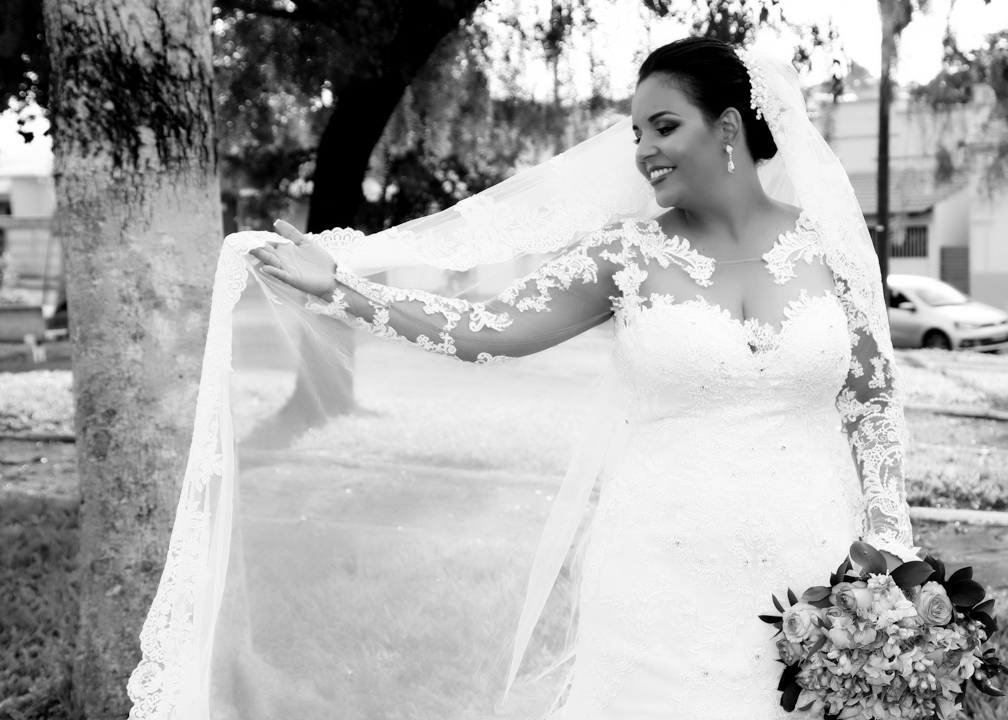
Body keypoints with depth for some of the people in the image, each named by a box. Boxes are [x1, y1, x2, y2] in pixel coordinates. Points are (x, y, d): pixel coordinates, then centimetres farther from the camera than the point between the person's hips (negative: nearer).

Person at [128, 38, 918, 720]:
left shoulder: (825, 241, 1)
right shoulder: (629, 251, -2)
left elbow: (874, 401, 7)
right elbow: (490, 331, -4)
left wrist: (890, 554, 3)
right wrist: (335, 287, -6)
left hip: (813, 579, 1)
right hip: (666, 583, -1)